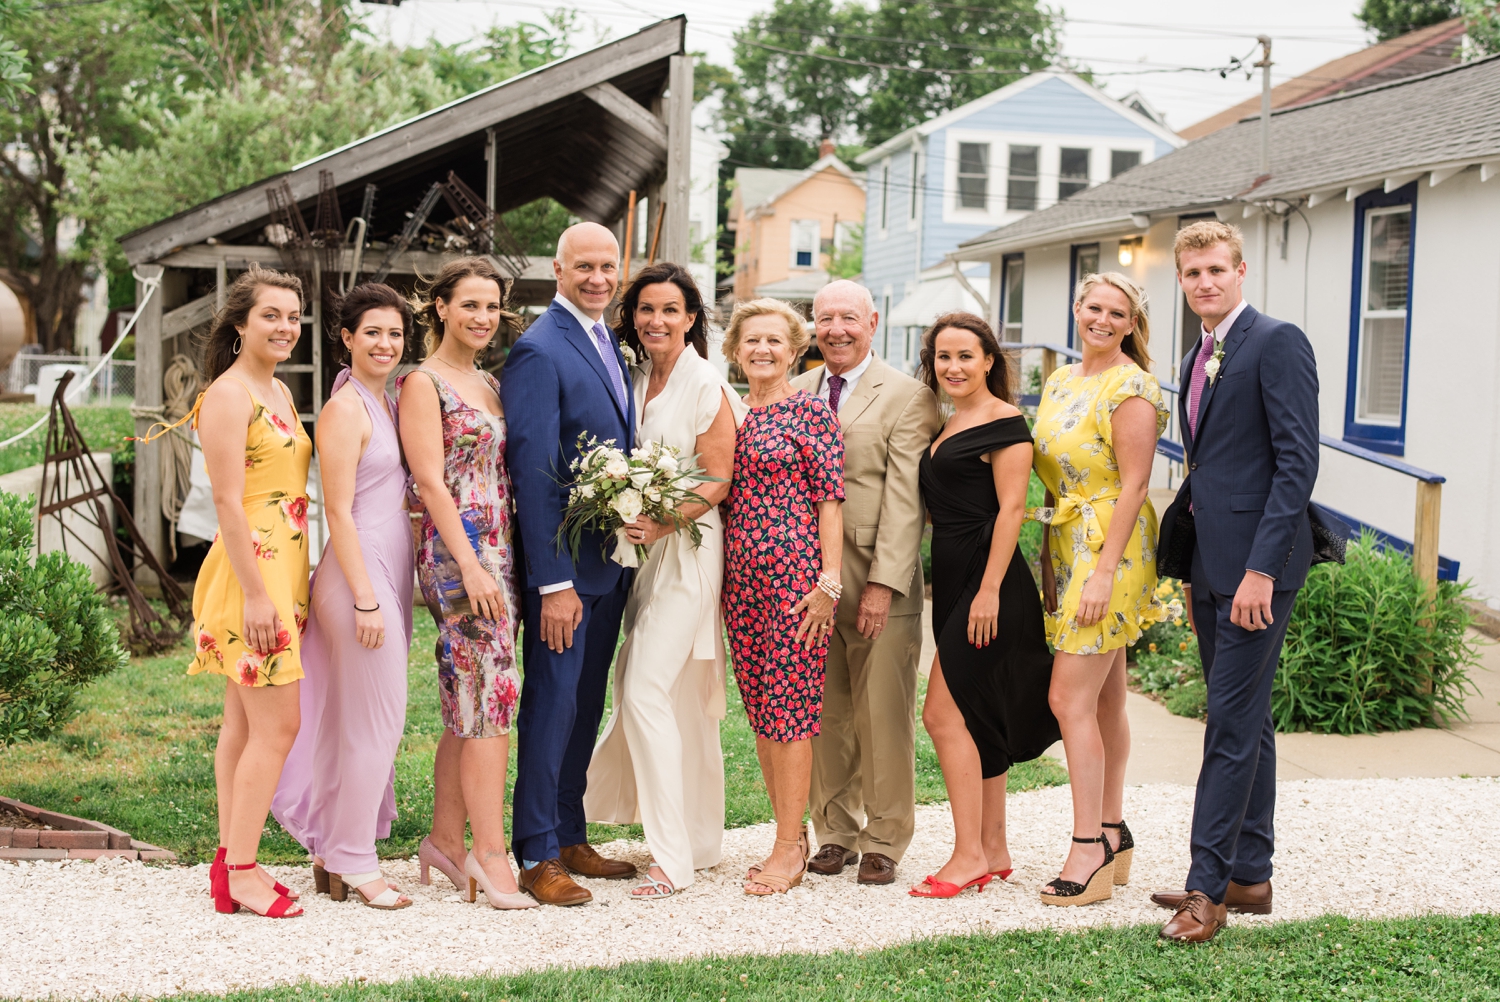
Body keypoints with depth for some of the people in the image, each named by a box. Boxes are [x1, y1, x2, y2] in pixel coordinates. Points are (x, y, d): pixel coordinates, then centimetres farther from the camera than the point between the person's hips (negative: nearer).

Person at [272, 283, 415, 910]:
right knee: (375, 721, -4)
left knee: (353, 719, 12)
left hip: (388, 572, 9)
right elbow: (339, 513, -15)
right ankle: (353, 863, 7)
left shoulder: (386, 403, 16)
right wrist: (365, 599, -18)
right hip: (361, 572, -9)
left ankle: (333, 853, 20)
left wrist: (389, 593, 16)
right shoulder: (345, 409, -11)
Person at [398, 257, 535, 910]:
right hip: (457, 552, -8)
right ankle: (490, 852, -6)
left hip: (499, 553, 8)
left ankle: (445, 840, 17)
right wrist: (470, 565, -18)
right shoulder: (423, 383, -5)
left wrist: (501, 562, 12)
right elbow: (431, 481, -12)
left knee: (469, 703, 9)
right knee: (492, 693, -11)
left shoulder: (490, 384, 18)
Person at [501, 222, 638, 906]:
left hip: (612, 560, 8)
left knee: (585, 704, 15)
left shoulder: (610, 345, 13)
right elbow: (533, 471, -18)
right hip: (565, 562, -8)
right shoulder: (539, 350, -14)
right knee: (552, 702, -1)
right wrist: (553, 581, -21)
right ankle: (536, 855, 9)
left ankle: (570, 838, 26)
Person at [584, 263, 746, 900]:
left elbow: (718, 482, -12)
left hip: (688, 548, -7)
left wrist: (662, 523, -23)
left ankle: (672, 858, -7)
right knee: (683, 701, 12)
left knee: (646, 691, -13)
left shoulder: (706, 385, -9)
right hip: (644, 550, 7)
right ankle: (701, 840, 22)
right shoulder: (636, 380, 13)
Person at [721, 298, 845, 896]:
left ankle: (789, 851, 2)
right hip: (742, 575, 7)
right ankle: (793, 836, 18)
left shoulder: (810, 410, -3)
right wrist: (719, 579, 13)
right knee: (760, 710, 9)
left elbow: (831, 497, -7)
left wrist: (829, 581, -14)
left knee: (789, 706, -5)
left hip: (797, 572, -7)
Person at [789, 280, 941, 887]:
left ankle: (884, 841, 12)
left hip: (880, 584, -4)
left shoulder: (906, 397, -3)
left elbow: (904, 499, -9)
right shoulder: (795, 392, 13)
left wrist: (884, 582, -15)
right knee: (824, 716, 8)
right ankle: (836, 832, 21)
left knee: (883, 717, 0)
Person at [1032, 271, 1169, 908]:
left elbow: (1134, 482, -16)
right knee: (1105, 698, 13)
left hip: (1111, 548, -8)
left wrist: (1104, 570, -20)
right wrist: (1049, 556, 13)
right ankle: (1114, 836, 21)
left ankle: (1089, 852, -5)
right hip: (1065, 545, 8)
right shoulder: (1059, 383, 14)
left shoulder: (1131, 386, -11)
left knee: (1070, 698, -11)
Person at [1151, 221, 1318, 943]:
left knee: (1232, 722, -7)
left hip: (1258, 565, -9)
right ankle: (1249, 876, 22)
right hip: (1213, 569, 9)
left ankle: (1208, 887, -2)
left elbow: (1298, 462, -17)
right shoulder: (1198, 360, 18)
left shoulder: (1277, 343, -10)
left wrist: (1261, 568, -22)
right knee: (1245, 721, 14)